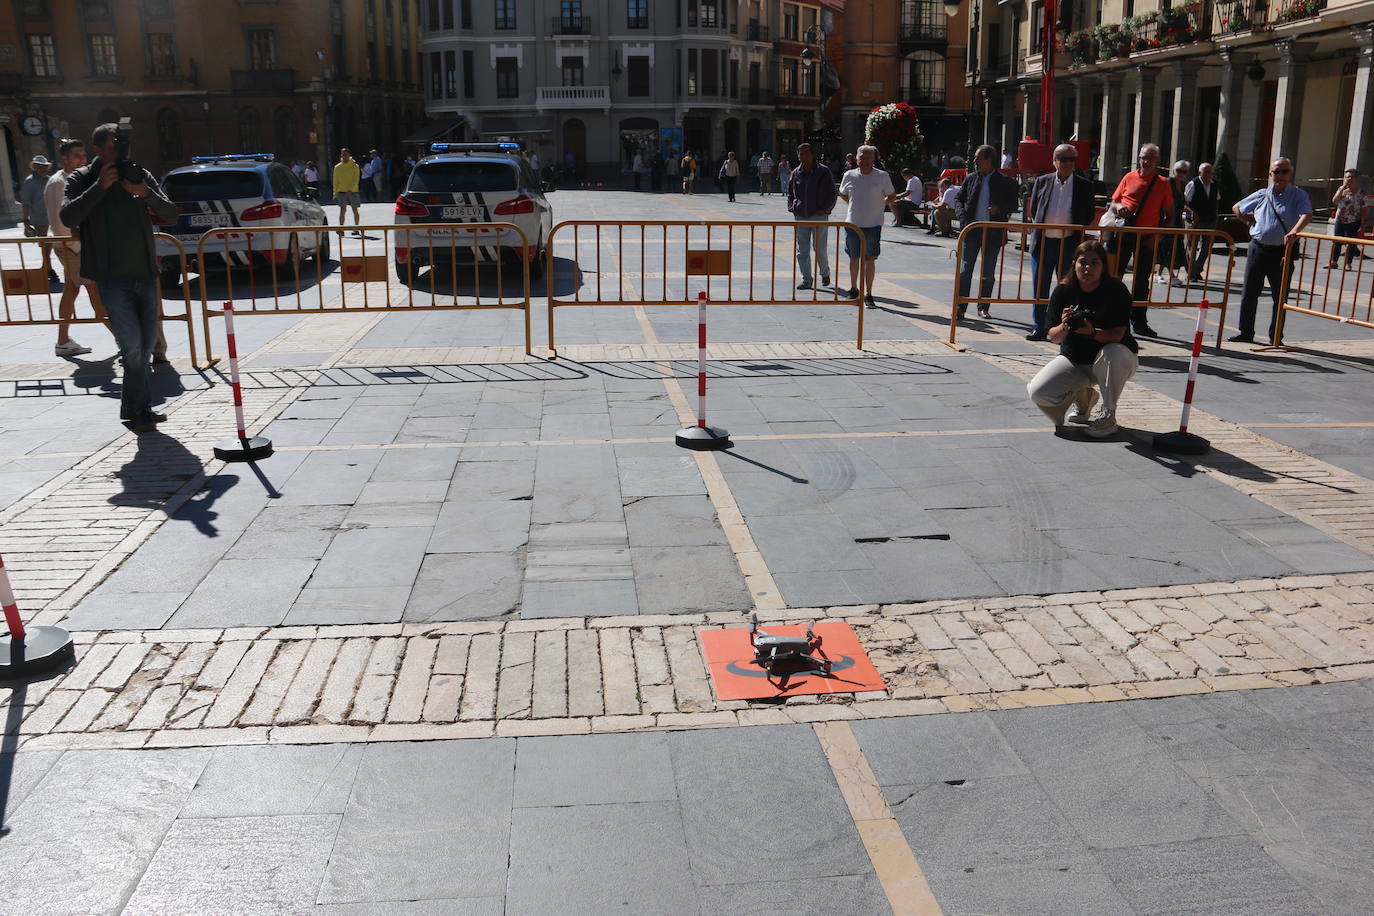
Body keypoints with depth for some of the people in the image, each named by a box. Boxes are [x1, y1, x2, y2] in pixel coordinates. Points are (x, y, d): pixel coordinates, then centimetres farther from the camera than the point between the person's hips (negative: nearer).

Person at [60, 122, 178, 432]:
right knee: (133, 344, -11)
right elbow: (68, 217, -15)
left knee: (146, 345, 10)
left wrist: (146, 194, -17)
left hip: (145, 274, 4)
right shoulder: (81, 179, 0)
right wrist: (100, 187, -21)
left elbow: (171, 214, 1)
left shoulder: (140, 175, 9)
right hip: (112, 278, -4)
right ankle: (141, 410, -1)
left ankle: (133, 409, 23)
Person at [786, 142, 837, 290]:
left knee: (820, 249, 2)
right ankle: (806, 280, 10)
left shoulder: (824, 172, -2)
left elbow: (831, 194, 1)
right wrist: (792, 208, 2)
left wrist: (824, 209, -10)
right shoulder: (795, 173, 7)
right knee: (802, 250, 3)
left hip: (819, 216, -3)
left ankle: (825, 274, 27)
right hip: (800, 217, 3)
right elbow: (789, 193, 18)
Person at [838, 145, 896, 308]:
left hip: (873, 224, -2)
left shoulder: (882, 177, -4)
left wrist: (880, 205, 3)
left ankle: (868, 294, 6)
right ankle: (853, 289, 28)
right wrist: (854, 205, 11)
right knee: (854, 258, 11)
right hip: (853, 223, 2)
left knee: (870, 259, 0)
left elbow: (892, 196, 10)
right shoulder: (849, 175, 1)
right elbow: (842, 193, 19)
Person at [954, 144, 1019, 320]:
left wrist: (1000, 209, -16)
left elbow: (1013, 204, 4)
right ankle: (961, 307, 2)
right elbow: (958, 198, 12)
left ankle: (983, 307, 18)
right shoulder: (971, 179, 7)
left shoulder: (1005, 182, 1)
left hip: (993, 233, -1)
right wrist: (962, 214, -6)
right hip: (972, 231, 1)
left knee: (988, 273, 7)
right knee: (965, 270, -3)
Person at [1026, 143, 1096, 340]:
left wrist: (1076, 232, 0)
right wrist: (1039, 229, 7)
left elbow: (1088, 215, 6)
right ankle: (1039, 328, 13)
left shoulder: (1084, 185, 3)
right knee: (1040, 288, 5)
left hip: (1069, 244, -1)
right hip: (1043, 242, 1)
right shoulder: (1042, 182, 6)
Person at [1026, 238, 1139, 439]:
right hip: (1073, 359, 2)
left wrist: (1092, 332, -43)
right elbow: (1054, 337, -10)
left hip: (1106, 362, -2)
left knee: (1115, 353, -39)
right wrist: (1064, 327, -33)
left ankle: (1108, 416, -16)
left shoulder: (1117, 290, -16)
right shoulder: (1063, 291, -8)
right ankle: (1082, 396, 15)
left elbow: (1117, 335, -23)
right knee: (1037, 392, -20)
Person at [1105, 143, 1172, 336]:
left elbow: (1169, 215, 7)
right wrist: (1117, 207, -12)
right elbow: (1113, 203, 12)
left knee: (1142, 280, 7)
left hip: (1147, 238, 0)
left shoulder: (1163, 184, 4)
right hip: (1123, 234, 0)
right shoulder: (1129, 178, 6)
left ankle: (1139, 322, 16)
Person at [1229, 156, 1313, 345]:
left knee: (1280, 296, 2)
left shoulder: (1298, 195, -1)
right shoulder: (1261, 195, 9)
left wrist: (1294, 232, -36)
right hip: (1258, 249, 3)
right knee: (1249, 293, 5)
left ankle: (1275, 337, 10)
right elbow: (1236, 208, 23)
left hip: (1282, 251, -3)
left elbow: (1306, 215, -19)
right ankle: (1246, 333, 16)